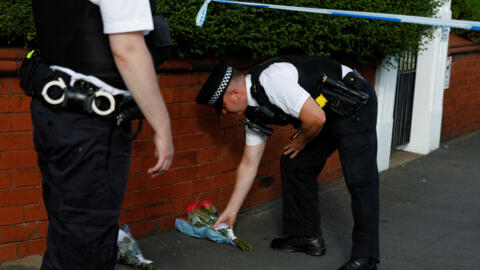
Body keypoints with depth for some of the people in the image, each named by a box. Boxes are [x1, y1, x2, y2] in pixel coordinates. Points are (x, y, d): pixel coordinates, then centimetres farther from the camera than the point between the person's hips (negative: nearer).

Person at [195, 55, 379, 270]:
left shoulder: (270, 81, -28)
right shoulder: (254, 109, 2)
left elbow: (316, 118, -31)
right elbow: (249, 165, 8)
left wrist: (300, 142, -9)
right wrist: (231, 211, 11)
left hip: (355, 104, -9)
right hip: (329, 113, 9)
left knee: (359, 178, -14)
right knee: (293, 164, 6)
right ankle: (306, 236, 14)